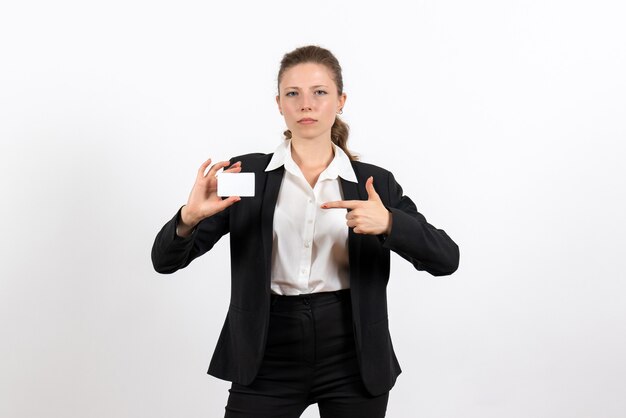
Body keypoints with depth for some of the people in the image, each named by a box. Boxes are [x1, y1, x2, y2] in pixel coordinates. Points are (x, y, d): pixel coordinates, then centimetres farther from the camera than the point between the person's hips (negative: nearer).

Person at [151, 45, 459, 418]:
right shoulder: (246, 174, 1)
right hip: (267, 360, -1)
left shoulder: (375, 183, 3)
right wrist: (190, 216, -23)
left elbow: (446, 258, -6)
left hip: (352, 359, 1)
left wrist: (389, 223, -24)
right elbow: (166, 260, -2)